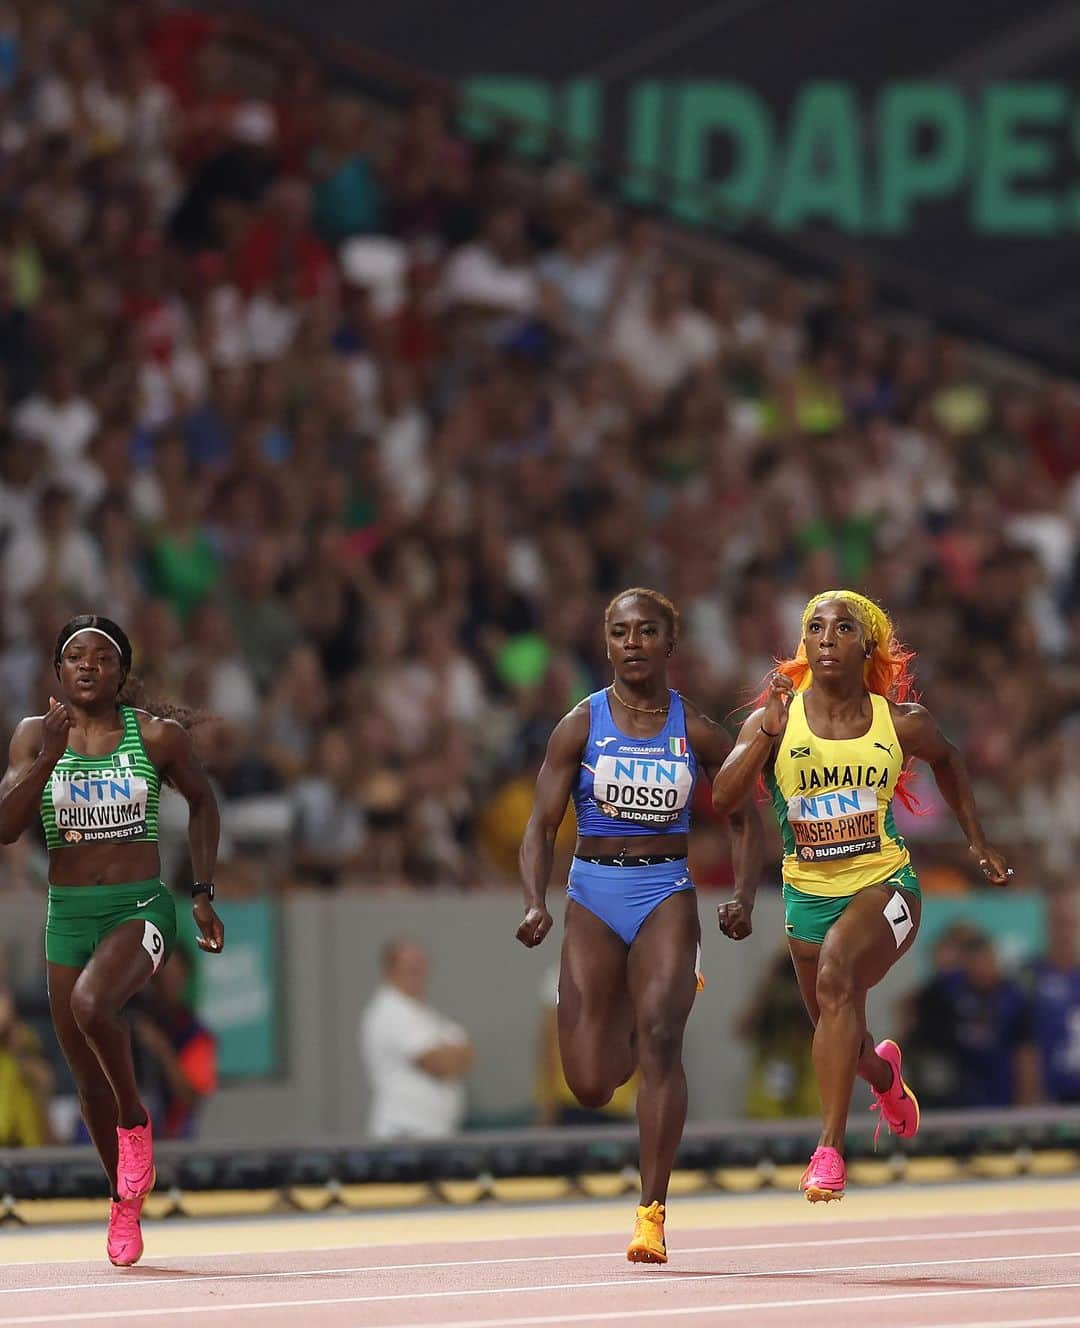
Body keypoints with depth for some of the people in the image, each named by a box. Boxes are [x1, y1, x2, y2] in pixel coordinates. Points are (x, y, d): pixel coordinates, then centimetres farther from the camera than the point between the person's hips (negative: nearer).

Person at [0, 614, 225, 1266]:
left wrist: (204, 894, 9)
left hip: (141, 907, -3)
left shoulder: (158, 735, -4)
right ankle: (126, 1202, 29)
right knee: (89, 1081, 9)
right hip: (67, 913, 3)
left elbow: (202, 799, 14)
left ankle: (136, 1119, -7)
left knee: (91, 1005, -34)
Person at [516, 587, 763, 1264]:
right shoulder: (581, 725, 0)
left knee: (659, 1032, -25)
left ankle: (653, 1214, -23)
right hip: (593, 894, 1)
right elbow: (541, 827, -1)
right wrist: (536, 904, -18)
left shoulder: (696, 731, 1)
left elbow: (746, 819, 11)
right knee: (590, 1086, -1)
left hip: (666, 894, -1)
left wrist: (745, 898, -5)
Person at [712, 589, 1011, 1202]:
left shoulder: (902, 722, -5)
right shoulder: (776, 721, -8)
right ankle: (882, 1070, 58)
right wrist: (767, 729, -30)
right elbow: (722, 800, -21)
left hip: (884, 884, -3)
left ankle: (830, 1149, -34)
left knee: (836, 978, -33)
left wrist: (979, 841, 19)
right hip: (808, 894, 3)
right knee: (839, 1039, 18)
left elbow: (947, 758, 19)